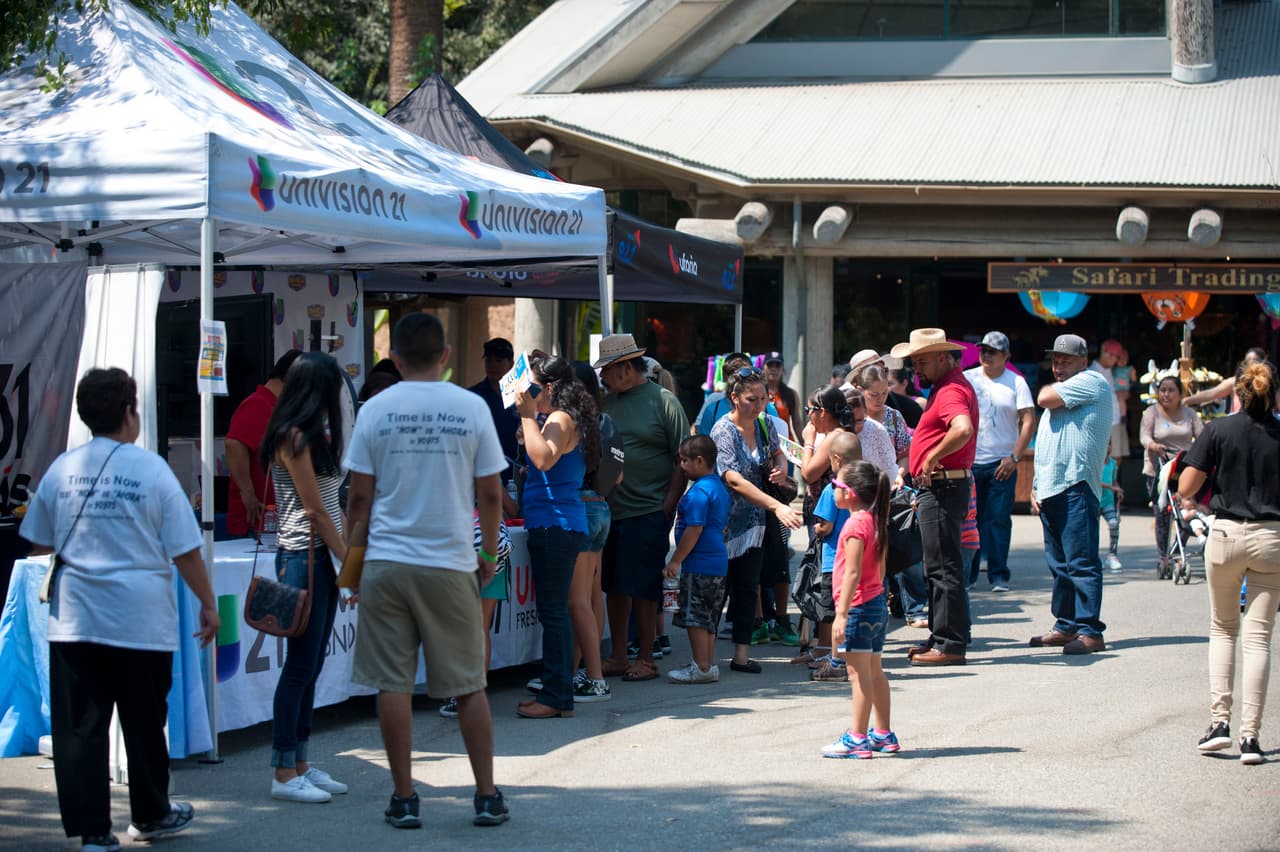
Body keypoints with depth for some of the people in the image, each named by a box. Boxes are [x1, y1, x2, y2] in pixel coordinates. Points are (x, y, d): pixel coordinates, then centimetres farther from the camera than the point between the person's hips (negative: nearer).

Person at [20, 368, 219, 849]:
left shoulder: (62, 469, 1)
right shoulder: (152, 470, -7)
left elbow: (39, 543, 11)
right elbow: (186, 551, -6)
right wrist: (208, 605, 6)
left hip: (75, 620, 2)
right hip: (142, 619, -2)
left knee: (80, 727, 2)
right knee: (144, 724, 14)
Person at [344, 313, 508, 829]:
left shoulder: (376, 410, -1)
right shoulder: (471, 408, -1)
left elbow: (360, 496, 1)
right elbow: (490, 493, 3)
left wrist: (352, 553, 15)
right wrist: (489, 553, 17)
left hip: (387, 561, 0)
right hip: (451, 563, 0)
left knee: (393, 684, 5)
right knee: (468, 685, 9)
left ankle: (404, 799, 8)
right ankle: (487, 797, 12)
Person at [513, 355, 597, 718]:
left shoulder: (560, 419, -11)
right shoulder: (564, 420, 19)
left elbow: (544, 459, -28)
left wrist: (528, 416, -22)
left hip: (554, 526, -11)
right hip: (557, 527, 11)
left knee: (553, 610, -8)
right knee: (554, 610, 13)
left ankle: (556, 697, -6)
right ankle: (556, 692, 18)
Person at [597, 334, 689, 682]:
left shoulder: (664, 402, -4)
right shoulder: (606, 402, 10)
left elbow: (682, 460, -4)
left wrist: (668, 507, -10)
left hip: (648, 512, -5)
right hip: (609, 510, 5)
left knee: (643, 588, -1)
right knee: (614, 587, 9)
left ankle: (645, 659, 8)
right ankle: (618, 657, 18)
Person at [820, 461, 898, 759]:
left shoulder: (855, 525, -17)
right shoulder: (876, 521, 11)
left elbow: (852, 573, -21)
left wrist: (841, 614, -22)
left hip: (859, 607, -10)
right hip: (878, 603, 10)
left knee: (859, 673, -7)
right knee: (874, 672, 15)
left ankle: (857, 739, -6)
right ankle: (883, 735, 21)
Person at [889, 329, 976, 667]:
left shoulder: (952, 390, -17)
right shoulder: (948, 386, 18)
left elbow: (963, 429, -37)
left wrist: (932, 458, -26)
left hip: (944, 486, -11)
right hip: (937, 487, 11)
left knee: (943, 567, -8)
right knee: (940, 567, 15)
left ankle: (950, 645, -6)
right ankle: (941, 637, 22)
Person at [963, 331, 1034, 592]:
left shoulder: (1016, 383, 4)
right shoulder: (966, 379, 7)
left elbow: (1029, 421, 0)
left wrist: (1015, 457, -9)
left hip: (1002, 464, -1)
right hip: (969, 462, 1)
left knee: (999, 520, -1)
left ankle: (999, 576, 4)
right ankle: (967, 574, 9)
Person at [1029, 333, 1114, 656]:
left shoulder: (1091, 382, -5)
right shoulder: (1064, 393, 25)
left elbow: (1045, 398, -15)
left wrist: (1053, 386, 7)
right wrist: (1035, 486, 19)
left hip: (1075, 486, -10)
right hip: (1051, 490, 10)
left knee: (1081, 562, -11)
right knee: (1059, 564, 13)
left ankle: (1090, 632, -13)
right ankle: (1066, 626, 19)